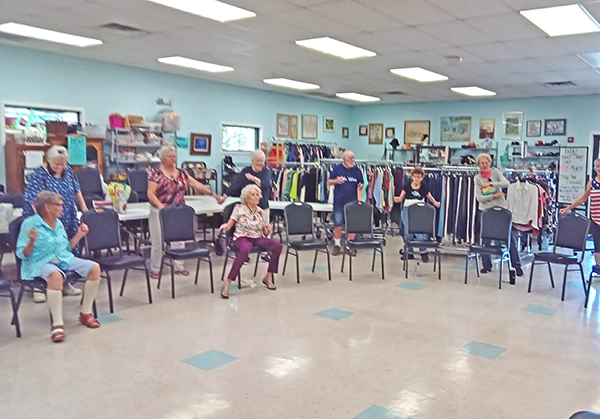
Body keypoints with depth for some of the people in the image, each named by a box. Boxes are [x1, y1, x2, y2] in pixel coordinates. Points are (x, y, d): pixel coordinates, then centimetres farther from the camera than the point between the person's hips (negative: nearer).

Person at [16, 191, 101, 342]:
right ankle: (57, 324, -36)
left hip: (64, 259, 7)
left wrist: (79, 235, 10)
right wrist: (32, 242, -26)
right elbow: (22, 254, -8)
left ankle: (85, 313, -4)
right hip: (41, 262, -6)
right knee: (55, 275, -42)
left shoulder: (59, 223, 13)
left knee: (94, 267, -16)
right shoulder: (30, 223, -6)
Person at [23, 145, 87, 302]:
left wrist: (83, 207, 19)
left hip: (67, 222, 6)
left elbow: (76, 189, 17)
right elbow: (35, 201, -23)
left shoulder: (67, 170, 2)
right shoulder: (39, 175, -16)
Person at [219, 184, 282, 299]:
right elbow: (229, 225, 0)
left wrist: (268, 230, -7)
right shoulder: (239, 208, 1)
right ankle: (227, 284, -36)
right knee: (245, 249, -41)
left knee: (278, 245, -24)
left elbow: (264, 233, 16)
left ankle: (268, 277, -10)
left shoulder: (260, 211, 12)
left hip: (258, 238, 4)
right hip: (242, 238, -4)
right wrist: (226, 226, -24)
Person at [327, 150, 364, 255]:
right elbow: (328, 182, 3)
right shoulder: (337, 169, 0)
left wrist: (360, 186, -8)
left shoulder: (357, 170, 6)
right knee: (338, 225, 2)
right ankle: (337, 245, 17)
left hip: (352, 202, 2)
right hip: (339, 202, -2)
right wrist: (336, 181, -17)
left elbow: (361, 184, 15)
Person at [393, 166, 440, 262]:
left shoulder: (424, 187, -1)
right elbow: (401, 198, 1)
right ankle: (409, 252, 16)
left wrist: (435, 203, -10)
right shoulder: (407, 185, -1)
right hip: (407, 210, 1)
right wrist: (396, 199, -21)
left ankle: (423, 252, 1)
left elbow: (430, 197, 10)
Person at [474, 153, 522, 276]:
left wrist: (490, 184, -22)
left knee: (510, 236, -2)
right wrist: (493, 196, -17)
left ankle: (516, 265, 5)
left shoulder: (495, 172, -1)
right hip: (486, 210, 1)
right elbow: (479, 197, -8)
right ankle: (486, 265, 13)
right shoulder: (477, 178, -1)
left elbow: (506, 183, -17)